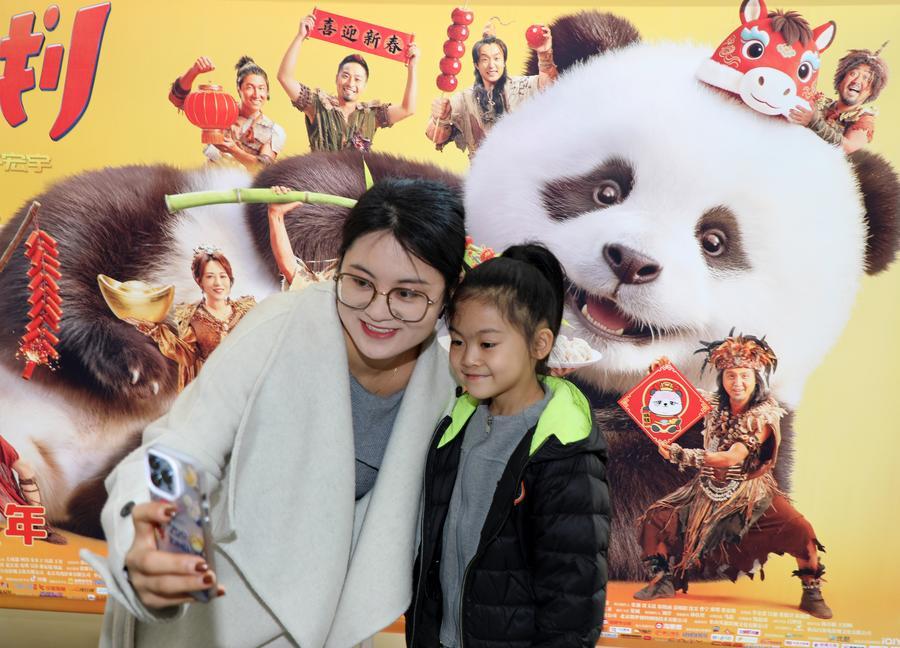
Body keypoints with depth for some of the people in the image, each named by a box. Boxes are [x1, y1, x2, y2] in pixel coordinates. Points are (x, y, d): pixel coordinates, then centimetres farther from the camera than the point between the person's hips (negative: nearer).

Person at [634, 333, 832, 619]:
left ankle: (812, 593, 2)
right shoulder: (713, 404, -3)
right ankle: (663, 581, 10)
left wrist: (680, 454, -32)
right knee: (656, 517, -10)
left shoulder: (764, 414, -16)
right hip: (709, 489, 3)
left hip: (751, 492, -3)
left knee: (799, 529, -23)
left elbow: (732, 458, -27)